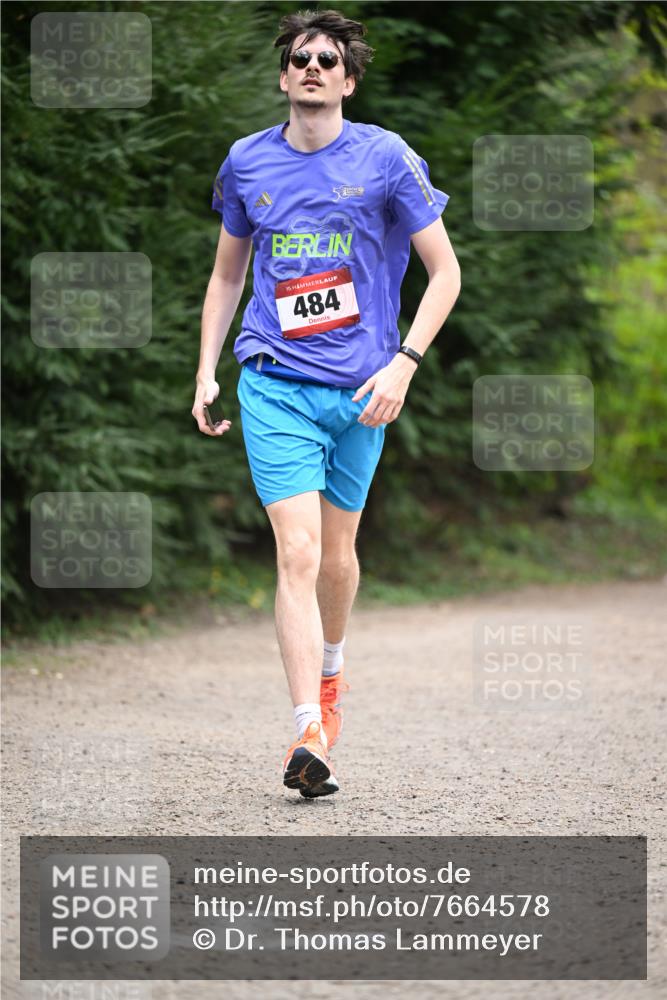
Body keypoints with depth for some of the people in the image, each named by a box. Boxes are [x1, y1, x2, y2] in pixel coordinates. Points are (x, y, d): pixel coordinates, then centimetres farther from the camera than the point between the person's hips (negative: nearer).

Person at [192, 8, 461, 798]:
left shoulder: (385, 158, -2)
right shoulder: (247, 163, 6)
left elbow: (445, 270, 1)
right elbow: (227, 273, 20)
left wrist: (403, 364, -10)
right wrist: (207, 370, 12)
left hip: (360, 390, 0)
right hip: (274, 384, 0)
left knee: (337, 551, 13)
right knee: (298, 553, -13)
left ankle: (329, 671, 43)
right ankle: (310, 735, -18)